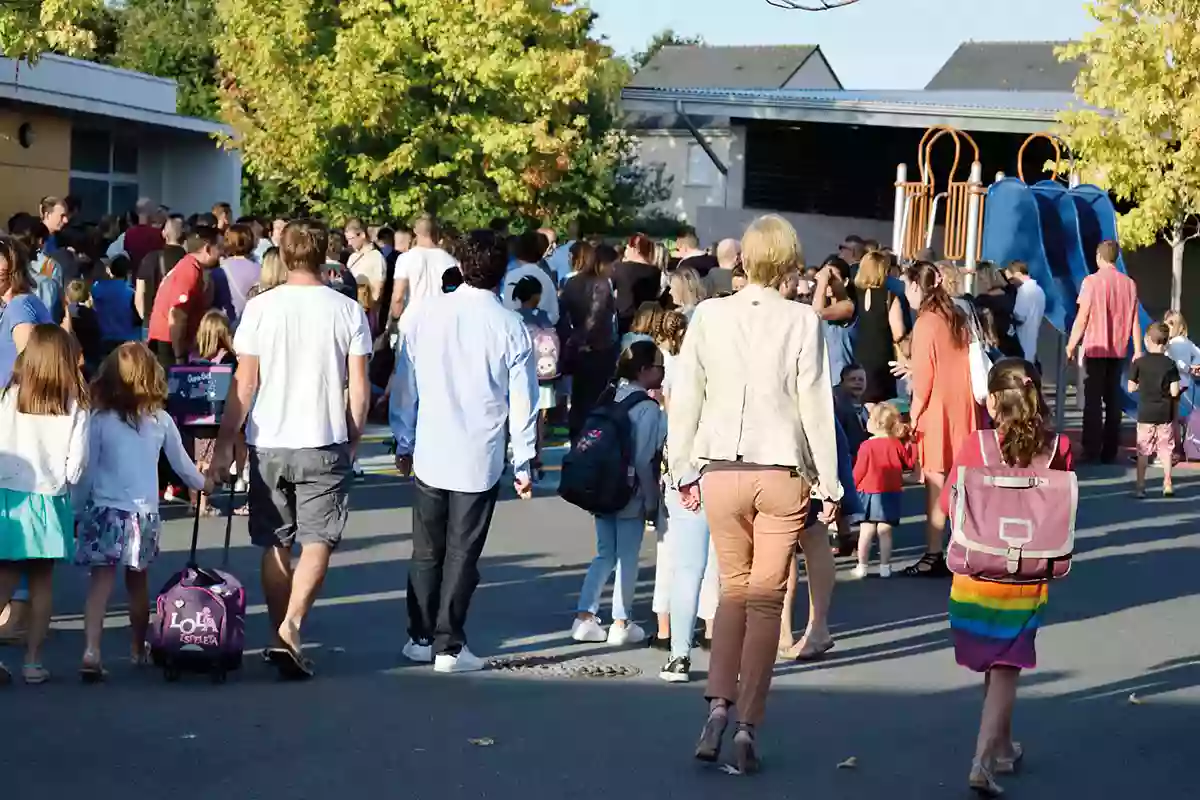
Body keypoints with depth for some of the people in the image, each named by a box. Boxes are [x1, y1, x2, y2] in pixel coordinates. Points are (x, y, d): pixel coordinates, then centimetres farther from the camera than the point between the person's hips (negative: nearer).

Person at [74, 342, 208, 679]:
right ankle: (138, 648, 31)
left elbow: (87, 471, -3)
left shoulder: (99, 420, -5)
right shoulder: (161, 421, 0)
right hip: (144, 512, 2)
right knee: (138, 582, 17)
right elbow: (181, 463, 14)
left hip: (104, 510, -2)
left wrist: (77, 508, 9)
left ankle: (91, 651, -18)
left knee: (100, 582, -5)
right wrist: (202, 484, 33)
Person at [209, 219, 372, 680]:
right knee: (317, 542, 2)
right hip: (325, 444, -1)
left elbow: (244, 385, -3)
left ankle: (281, 639, 17)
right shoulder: (347, 311, -4)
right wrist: (353, 440, 12)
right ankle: (291, 625, -17)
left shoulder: (260, 308, -4)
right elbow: (359, 389, -3)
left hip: (268, 443, 1)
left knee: (275, 546, 12)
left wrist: (225, 444, 4)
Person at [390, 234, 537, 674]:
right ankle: (448, 646, 7)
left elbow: (404, 384, 3)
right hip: (480, 460, -2)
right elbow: (522, 402, -4)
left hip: (430, 455, 2)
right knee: (462, 554, 5)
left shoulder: (427, 313, -3)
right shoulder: (511, 328, -8)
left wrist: (404, 442, 14)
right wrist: (523, 463, 6)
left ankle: (421, 638, 21)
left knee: (426, 551, 14)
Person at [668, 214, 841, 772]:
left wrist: (685, 469, 13)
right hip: (782, 472, -2)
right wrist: (830, 483, 3)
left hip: (721, 471, 2)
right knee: (766, 599, 6)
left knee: (734, 590, 16)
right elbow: (816, 407, -5)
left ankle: (718, 706, -1)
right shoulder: (802, 322, -8)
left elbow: (684, 397, 2)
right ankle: (748, 722, -1)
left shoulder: (709, 315, -2)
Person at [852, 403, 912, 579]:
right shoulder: (897, 444, -3)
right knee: (885, 531, 5)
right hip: (891, 493, 2)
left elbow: (859, 470, -8)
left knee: (866, 531, 3)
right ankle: (885, 567, 6)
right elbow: (909, 463, 8)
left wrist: (852, 487, 7)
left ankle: (862, 566, 5)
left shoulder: (867, 446, -11)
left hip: (869, 493, -2)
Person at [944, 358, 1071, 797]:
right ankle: (983, 760, -9)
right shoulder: (1058, 448, -8)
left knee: (995, 664, 18)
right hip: (1028, 576, 0)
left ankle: (1002, 748, 33)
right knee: (1005, 669, 3)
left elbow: (949, 503, -2)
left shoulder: (974, 445, -11)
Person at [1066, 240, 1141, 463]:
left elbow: (1082, 318, -9)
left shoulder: (1092, 281, -8)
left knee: (1093, 400, -1)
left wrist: (1071, 345, 0)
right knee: (1113, 400, 8)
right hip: (1119, 350, 4)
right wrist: (1138, 350, 10)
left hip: (1096, 349, -4)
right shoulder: (1129, 283, 4)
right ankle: (1110, 452, 7)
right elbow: (1135, 321, 5)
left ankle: (1092, 451, -6)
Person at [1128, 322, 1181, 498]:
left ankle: (1140, 486, 2)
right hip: (1165, 413, 1)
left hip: (1145, 413, -1)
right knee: (1166, 448, 11)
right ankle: (1167, 484, 14)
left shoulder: (1139, 363, -7)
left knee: (1143, 450, 4)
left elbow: (1131, 388, -5)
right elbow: (1174, 392, -8)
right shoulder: (1170, 364, -5)